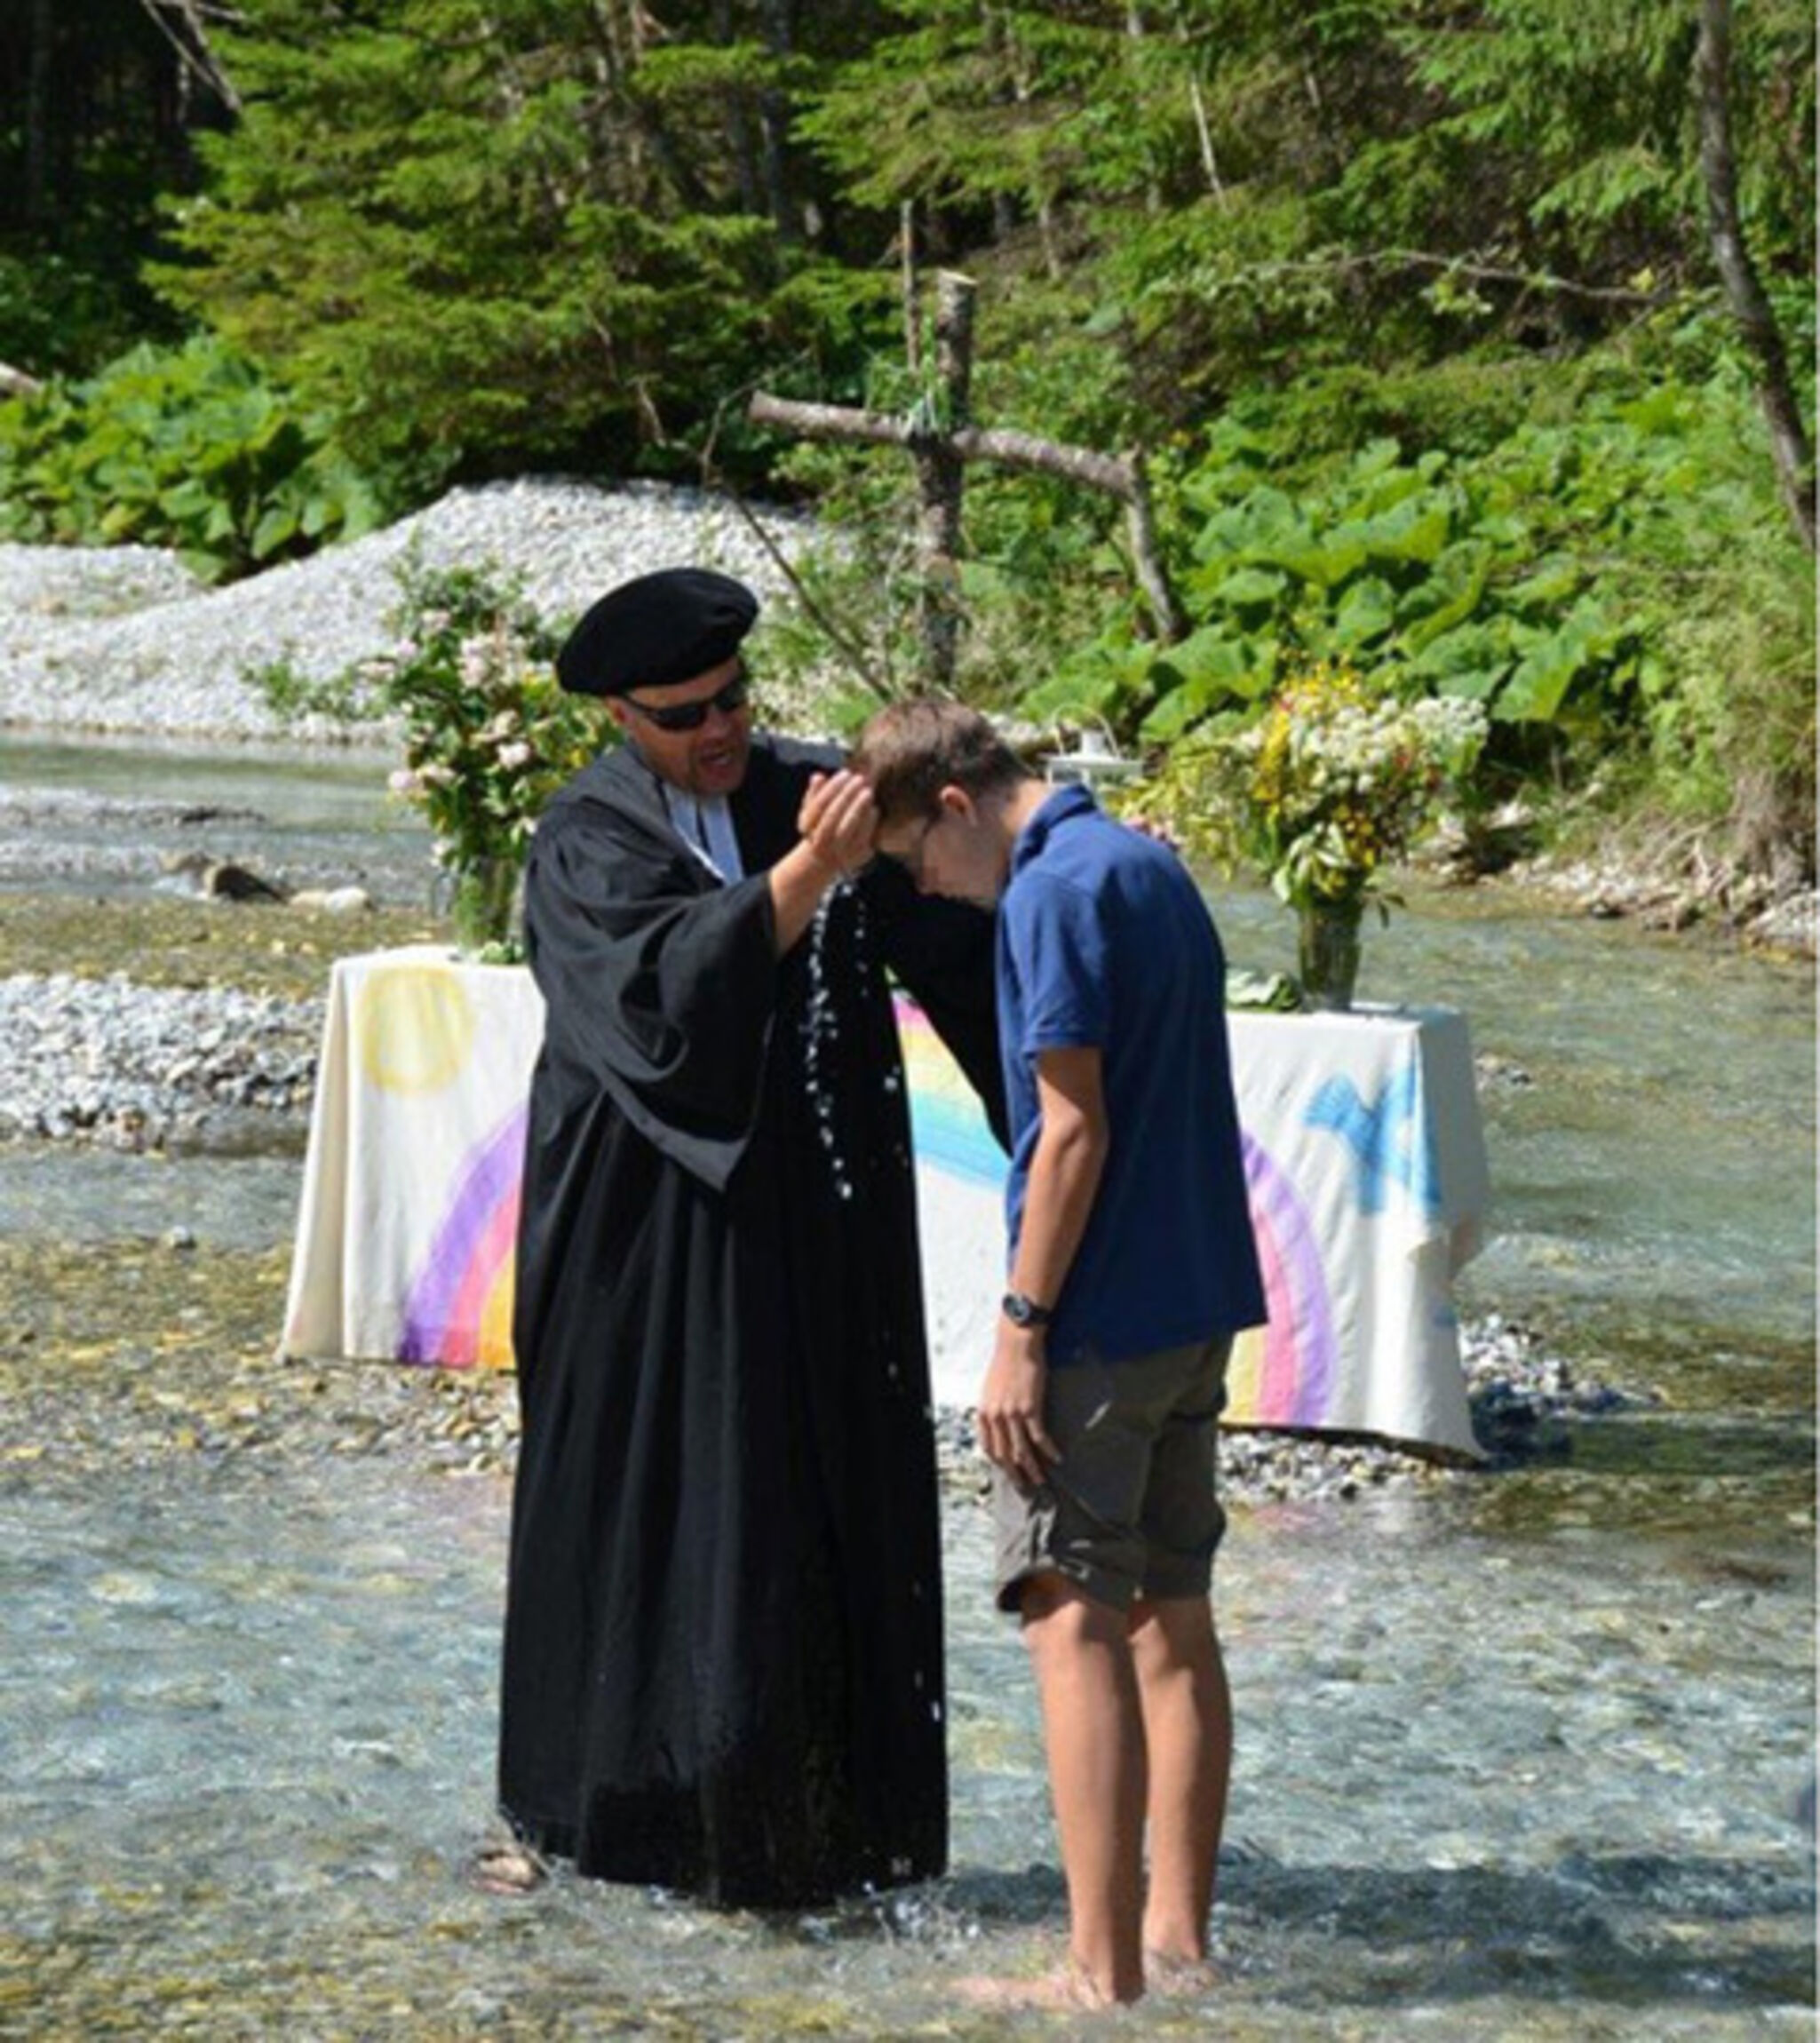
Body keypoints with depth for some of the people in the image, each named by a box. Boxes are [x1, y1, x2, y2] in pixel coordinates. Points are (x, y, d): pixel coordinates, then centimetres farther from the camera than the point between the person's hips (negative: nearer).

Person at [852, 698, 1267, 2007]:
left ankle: (1105, 1972, -9)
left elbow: (1075, 1128, -18)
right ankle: (1179, 1936, 19)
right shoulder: (1153, 867, 15)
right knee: (1174, 1618, 13)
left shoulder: (1052, 892, -13)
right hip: (1200, 1300, 9)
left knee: (1076, 1622, -7)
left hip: (1100, 1314, -9)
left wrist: (1021, 1330, -16)